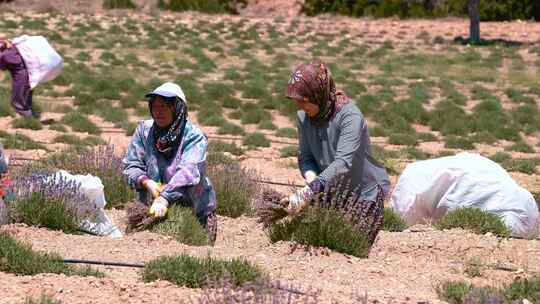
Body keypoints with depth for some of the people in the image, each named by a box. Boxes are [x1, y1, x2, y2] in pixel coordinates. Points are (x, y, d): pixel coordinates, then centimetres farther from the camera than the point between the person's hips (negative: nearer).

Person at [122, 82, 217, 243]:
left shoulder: (194, 136, -13)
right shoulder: (144, 130, 1)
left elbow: (188, 172, -27)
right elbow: (131, 166, 0)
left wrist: (164, 198, -41)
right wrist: (146, 182, -22)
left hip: (194, 209, -3)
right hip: (152, 205, 3)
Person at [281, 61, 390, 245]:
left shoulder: (350, 116, -27)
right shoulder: (304, 117, -8)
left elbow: (343, 163, -35)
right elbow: (305, 157, -6)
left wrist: (308, 192, -45)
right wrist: (311, 178, -29)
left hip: (365, 193, -5)